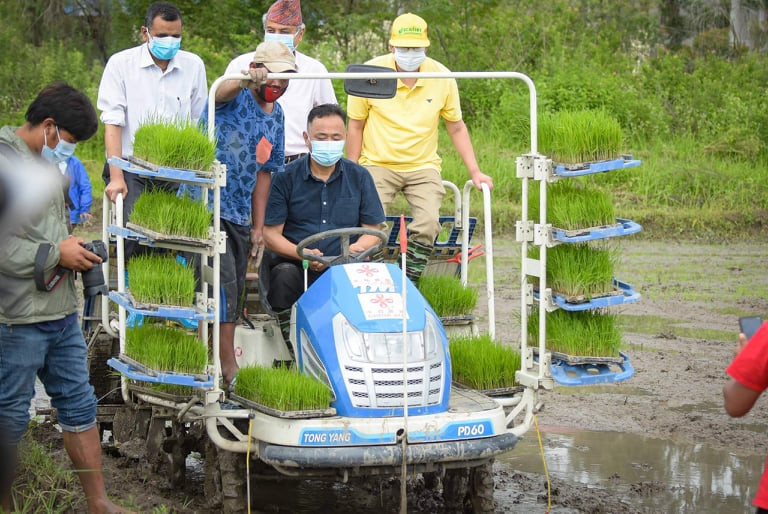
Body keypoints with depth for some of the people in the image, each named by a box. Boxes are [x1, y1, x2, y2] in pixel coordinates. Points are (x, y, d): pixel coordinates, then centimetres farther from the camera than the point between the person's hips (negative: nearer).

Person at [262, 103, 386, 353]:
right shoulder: (286, 177, 3)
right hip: (294, 264, -1)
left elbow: (373, 231, 10)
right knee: (284, 275, -36)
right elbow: (271, 234, -1)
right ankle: (289, 347, -17)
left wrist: (356, 247, -14)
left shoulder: (359, 177, 11)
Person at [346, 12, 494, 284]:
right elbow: (356, 125, 2)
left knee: (428, 223, -20)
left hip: (423, 166, 1)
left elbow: (457, 128, 7)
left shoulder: (442, 77, -3)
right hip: (377, 164, -1)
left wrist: (474, 172, 3)